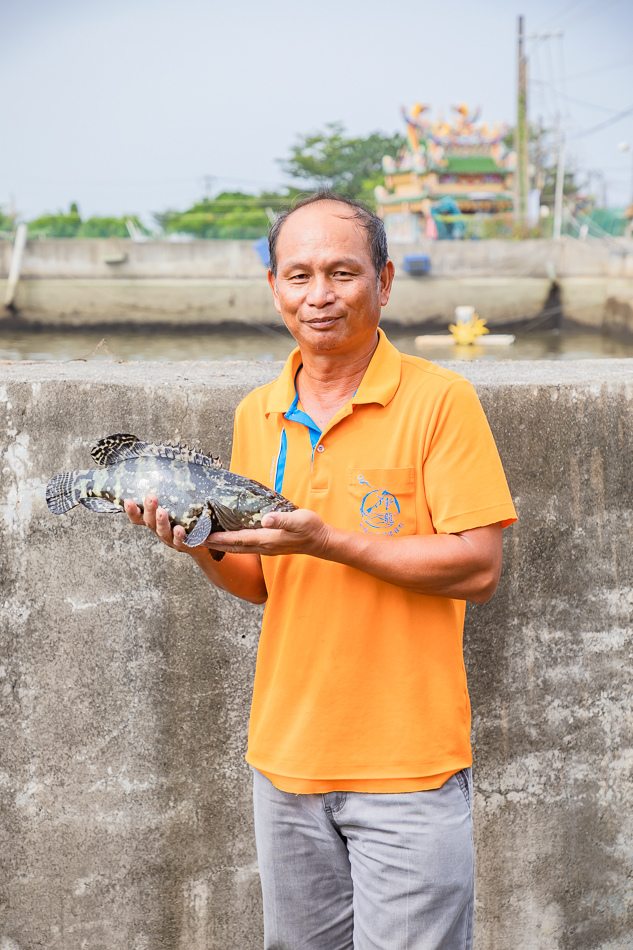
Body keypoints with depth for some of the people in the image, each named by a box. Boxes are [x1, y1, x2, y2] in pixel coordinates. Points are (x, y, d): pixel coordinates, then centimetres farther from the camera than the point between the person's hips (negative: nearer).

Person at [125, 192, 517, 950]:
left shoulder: (439, 399, -9)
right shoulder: (256, 414, 8)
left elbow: (477, 568, -14)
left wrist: (327, 539, -20)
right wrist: (206, 550, -7)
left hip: (406, 764, -5)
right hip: (284, 754, 5)